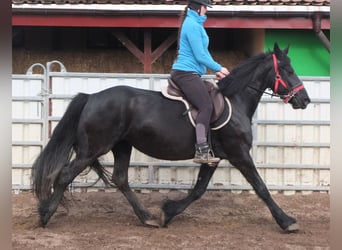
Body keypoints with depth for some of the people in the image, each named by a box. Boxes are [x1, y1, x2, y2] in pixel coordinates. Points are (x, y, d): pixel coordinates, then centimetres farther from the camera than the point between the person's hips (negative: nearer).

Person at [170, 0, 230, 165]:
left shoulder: (195, 24, 21)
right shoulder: (192, 25, -12)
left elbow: (203, 52, 24)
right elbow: (200, 56, -15)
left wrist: (216, 70, 13)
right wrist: (218, 68, -3)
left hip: (188, 74, 11)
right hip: (186, 73, -11)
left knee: (207, 106, 10)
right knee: (206, 106, -22)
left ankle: (203, 149, 10)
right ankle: (201, 151, -29)